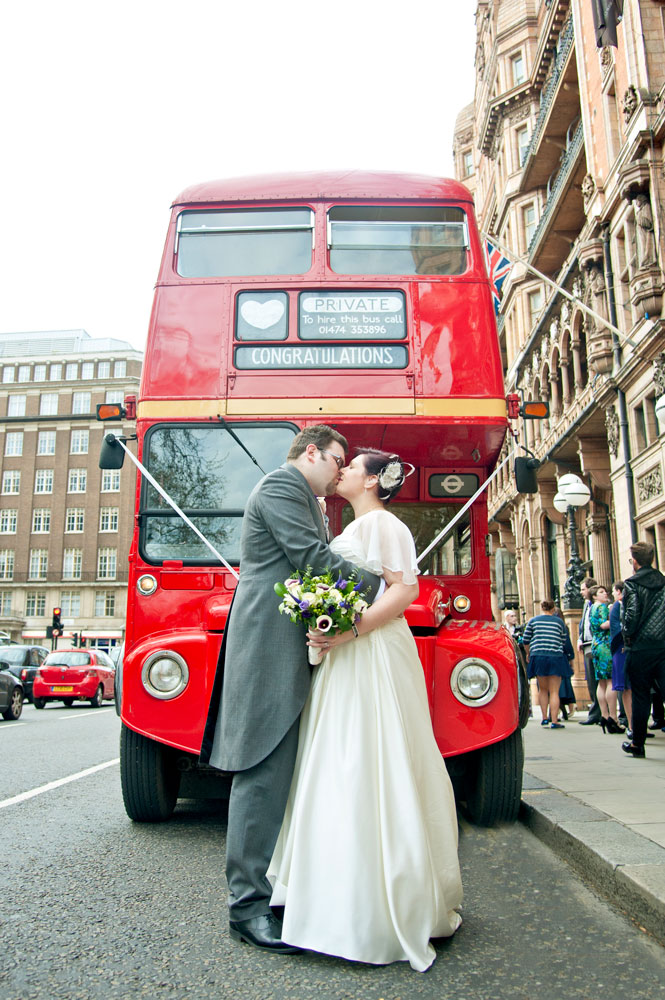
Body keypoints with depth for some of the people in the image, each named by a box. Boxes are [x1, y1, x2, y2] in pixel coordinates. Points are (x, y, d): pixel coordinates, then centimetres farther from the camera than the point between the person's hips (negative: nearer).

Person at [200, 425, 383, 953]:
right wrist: (377, 586, -9)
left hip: (290, 647, 10)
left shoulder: (304, 498, 27)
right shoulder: (282, 484, -6)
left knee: (284, 770, 11)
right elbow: (311, 558, -16)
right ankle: (249, 905, -2)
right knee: (264, 771, -8)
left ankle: (278, 882, 20)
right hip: (271, 643, -10)